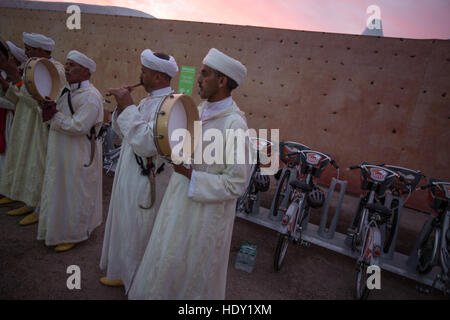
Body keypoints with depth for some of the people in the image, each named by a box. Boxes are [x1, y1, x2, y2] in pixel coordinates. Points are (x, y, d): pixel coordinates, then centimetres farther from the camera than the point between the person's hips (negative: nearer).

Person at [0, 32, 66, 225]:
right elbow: (21, 99, 14)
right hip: (28, 128, 9)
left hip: (43, 128, -9)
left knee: (38, 165, -1)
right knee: (27, 164, 15)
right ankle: (30, 204, 28)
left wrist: (18, 80, -21)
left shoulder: (55, 70, -16)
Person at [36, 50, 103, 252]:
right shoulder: (68, 92, 11)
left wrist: (54, 115, -16)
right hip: (61, 154, 9)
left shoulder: (90, 96, -18)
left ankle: (74, 235, 20)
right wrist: (48, 109, -1)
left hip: (79, 156, -9)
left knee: (76, 194, 3)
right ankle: (60, 227, 36)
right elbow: (53, 118, 17)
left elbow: (78, 127, -26)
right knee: (60, 191, 19)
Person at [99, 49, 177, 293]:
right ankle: (124, 274, 46)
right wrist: (122, 107, -3)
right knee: (126, 228, 24)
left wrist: (128, 107, -26)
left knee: (140, 234, 8)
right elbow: (124, 134, 13)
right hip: (130, 179, 10)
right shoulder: (148, 101, 9)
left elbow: (146, 142, -34)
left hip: (147, 184, -10)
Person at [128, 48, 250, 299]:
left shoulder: (235, 124, -24)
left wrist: (191, 174, -22)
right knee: (169, 262, 25)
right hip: (180, 201, 8)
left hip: (207, 211, -7)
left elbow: (235, 185, -24)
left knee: (196, 272, 16)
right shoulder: (200, 109, 0)